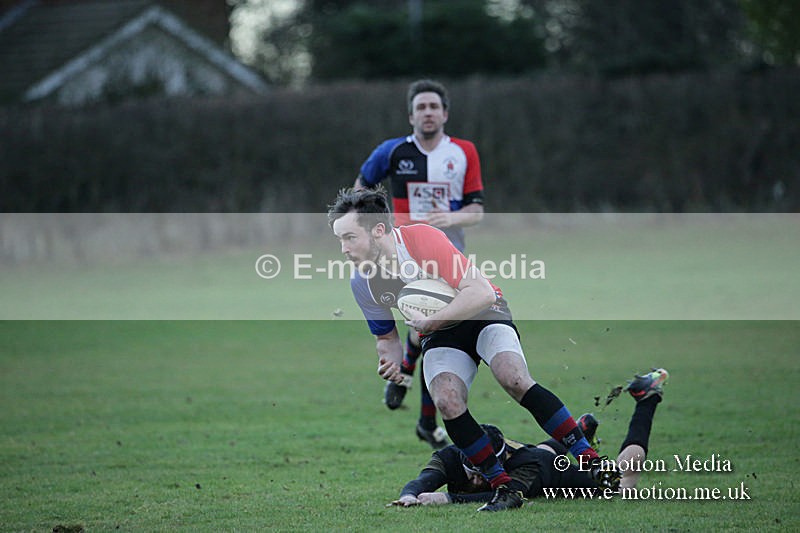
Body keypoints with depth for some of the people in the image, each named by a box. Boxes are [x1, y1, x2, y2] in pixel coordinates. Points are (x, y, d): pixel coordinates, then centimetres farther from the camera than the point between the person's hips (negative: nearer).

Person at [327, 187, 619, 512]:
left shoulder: (422, 239, -28)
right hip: (441, 336, 4)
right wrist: (391, 362, -16)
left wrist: (429, 322, -30)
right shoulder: (361, 283, -10)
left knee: (514, 379, -29)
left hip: (484, 315, -4)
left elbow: (481, 292, -32)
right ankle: (503, 488, -14)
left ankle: (593, 462, -23)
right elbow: (386, 336, 6)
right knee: (447, 403, -24)